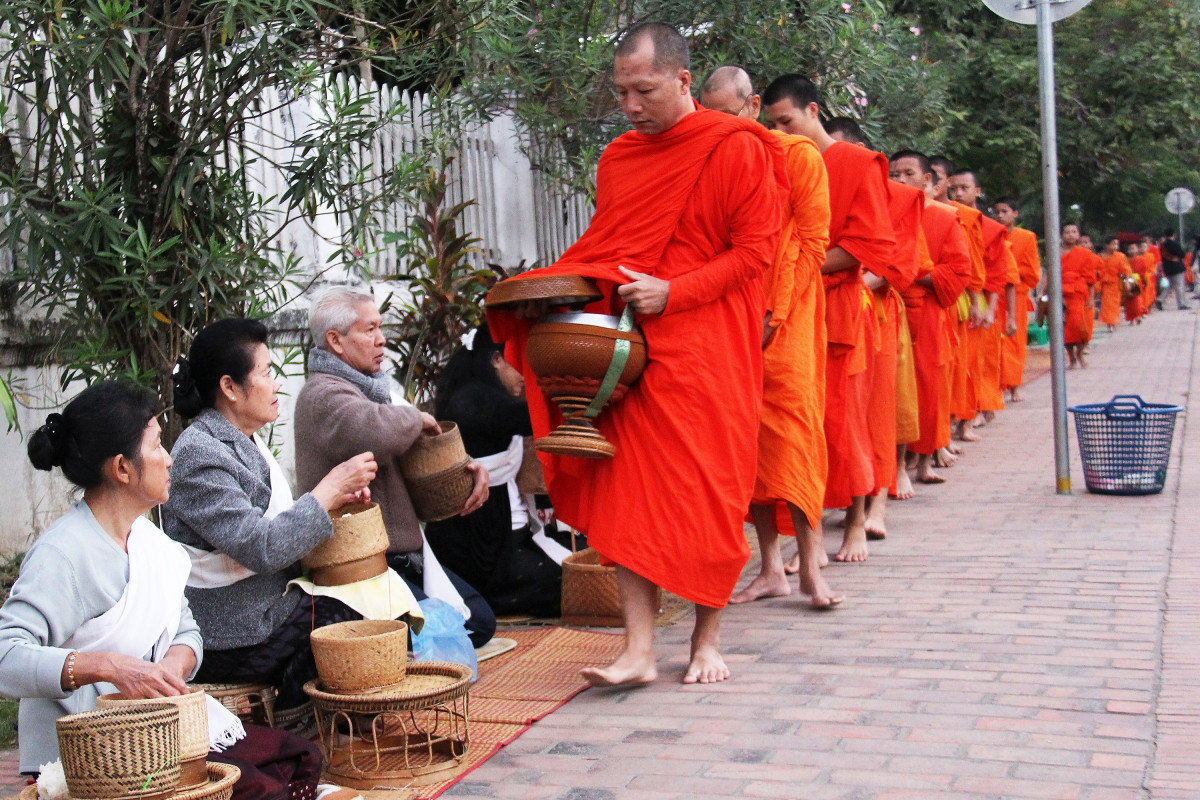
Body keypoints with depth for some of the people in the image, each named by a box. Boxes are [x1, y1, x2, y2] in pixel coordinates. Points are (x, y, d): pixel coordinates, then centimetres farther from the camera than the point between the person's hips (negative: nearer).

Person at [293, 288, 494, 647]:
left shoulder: (368, 387, 19)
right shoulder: (323, 395, -16)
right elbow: (379, 435, -38)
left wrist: (467, 466, 6)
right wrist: (415, 417, -15)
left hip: (406, 554, 10)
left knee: (481, 622, 7)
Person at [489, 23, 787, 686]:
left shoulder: (736, 150, -3)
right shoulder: (616, 159, 15)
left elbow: (754, 252, -7)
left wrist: (672, 293, -16)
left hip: (706, 348, -4)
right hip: (629, 350, 5)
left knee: (708, 498, 0)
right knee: (629, 494, -3)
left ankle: (707, 640, 15)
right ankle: (639, 649, -1)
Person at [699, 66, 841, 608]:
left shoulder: (798, 156, 0)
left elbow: (811, 243, -4)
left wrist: (772, 314, -11)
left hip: (786, 316, -4)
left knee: (792, 424, -11)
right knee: (749, 437, 2)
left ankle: (809, 564, -7)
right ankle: (772, 569, 6)